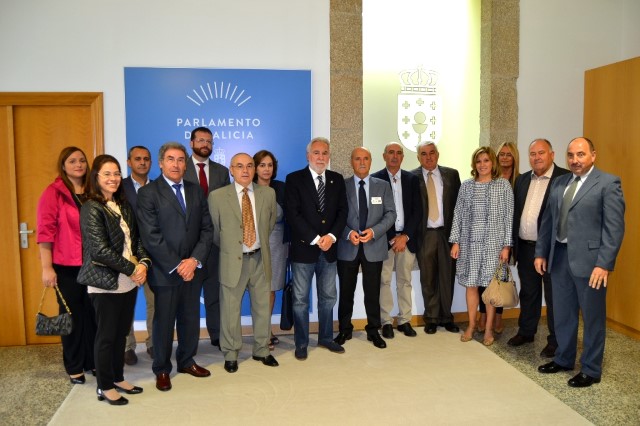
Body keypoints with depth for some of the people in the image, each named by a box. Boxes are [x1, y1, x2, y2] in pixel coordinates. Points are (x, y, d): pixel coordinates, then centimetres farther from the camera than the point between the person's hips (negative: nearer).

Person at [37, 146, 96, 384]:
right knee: (71, 315, 8)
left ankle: (93, 361, 26)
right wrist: (47, 267, -12)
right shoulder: (53, 193, -4)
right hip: (66, 265, -3)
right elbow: (45, 230, -8)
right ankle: (74, 367, 23)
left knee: (93, 313, 9)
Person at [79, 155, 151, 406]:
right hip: (106, 282, -6)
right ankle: (105, 387, 20)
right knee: (106, 336, 6)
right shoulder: (91, 209, -11)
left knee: (122, 333, 15)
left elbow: (136, 239, 9)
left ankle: (118, 378, 31)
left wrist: (143, 263, -9)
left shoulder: (124, 205, 9)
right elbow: (100, 249, -18)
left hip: (129, 281, 6)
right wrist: (132, 269, -15)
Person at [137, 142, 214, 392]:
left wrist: (194, 260, -9)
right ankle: (162, 370, 26)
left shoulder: (195, 191, 9)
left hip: (193, 268, 4)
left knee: (190, 318, 13)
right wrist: (176, 266, -15)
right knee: (164, 321, 8)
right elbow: (151, 237, -13)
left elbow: (207, 229, 4)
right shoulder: (148, 193, -6)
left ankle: (186, 361, 33)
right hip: (165, 271, -4)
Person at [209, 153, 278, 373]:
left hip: (260, 258, 3)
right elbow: (214, 231, 2)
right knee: (230, 310, 8)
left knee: (262, 307, 14)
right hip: (233, 260, -3)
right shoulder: (217, 196, -7)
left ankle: (261, 350, 31)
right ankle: (230, 354, 26)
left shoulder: (268, 193, 2)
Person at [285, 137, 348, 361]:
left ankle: (326, 338, 29)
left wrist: (332, 236, -10)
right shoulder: (294, 179, -4)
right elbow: (293, 214, -11)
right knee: (300, 299, 4)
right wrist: (315, 239, -15)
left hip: (329, 248, 4)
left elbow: (342, 211, 5)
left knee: (328, 297, 14)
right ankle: (301, 343, 17)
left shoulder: (337, 179, 9)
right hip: (304, 248, -4)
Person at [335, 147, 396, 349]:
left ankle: (373, 331, 23)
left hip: (374, 247, 1)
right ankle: (345, 329, 25)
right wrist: (348, 233, -17)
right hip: (347, 247, 0)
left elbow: (390, 214, 1)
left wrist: (374, 231, -15)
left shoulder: (383, 186, 5)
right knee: (346, 291, 10)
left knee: (372, 292, 8)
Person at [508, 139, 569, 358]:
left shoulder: (565, 178, -8)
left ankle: (555, 341, 20)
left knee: (554, 296, 6)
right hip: (525, 247, 6)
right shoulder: (522, 180, 11)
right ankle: (526, 331, 34)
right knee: (528, 292, 18)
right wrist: (512, 244, 10)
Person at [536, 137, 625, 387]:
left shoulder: (608, 183, -7)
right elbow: (548, 220, 14)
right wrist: (541, 253, 11)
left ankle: (591, 370, 22)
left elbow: (614, 227, -12)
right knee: (562, 313, 17)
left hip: (589, 259, -6)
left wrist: (604, 264, -17)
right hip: (559, 256, 6)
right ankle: (563, 359, 34)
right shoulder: (559, 183, 12)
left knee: (593, 317, 8)